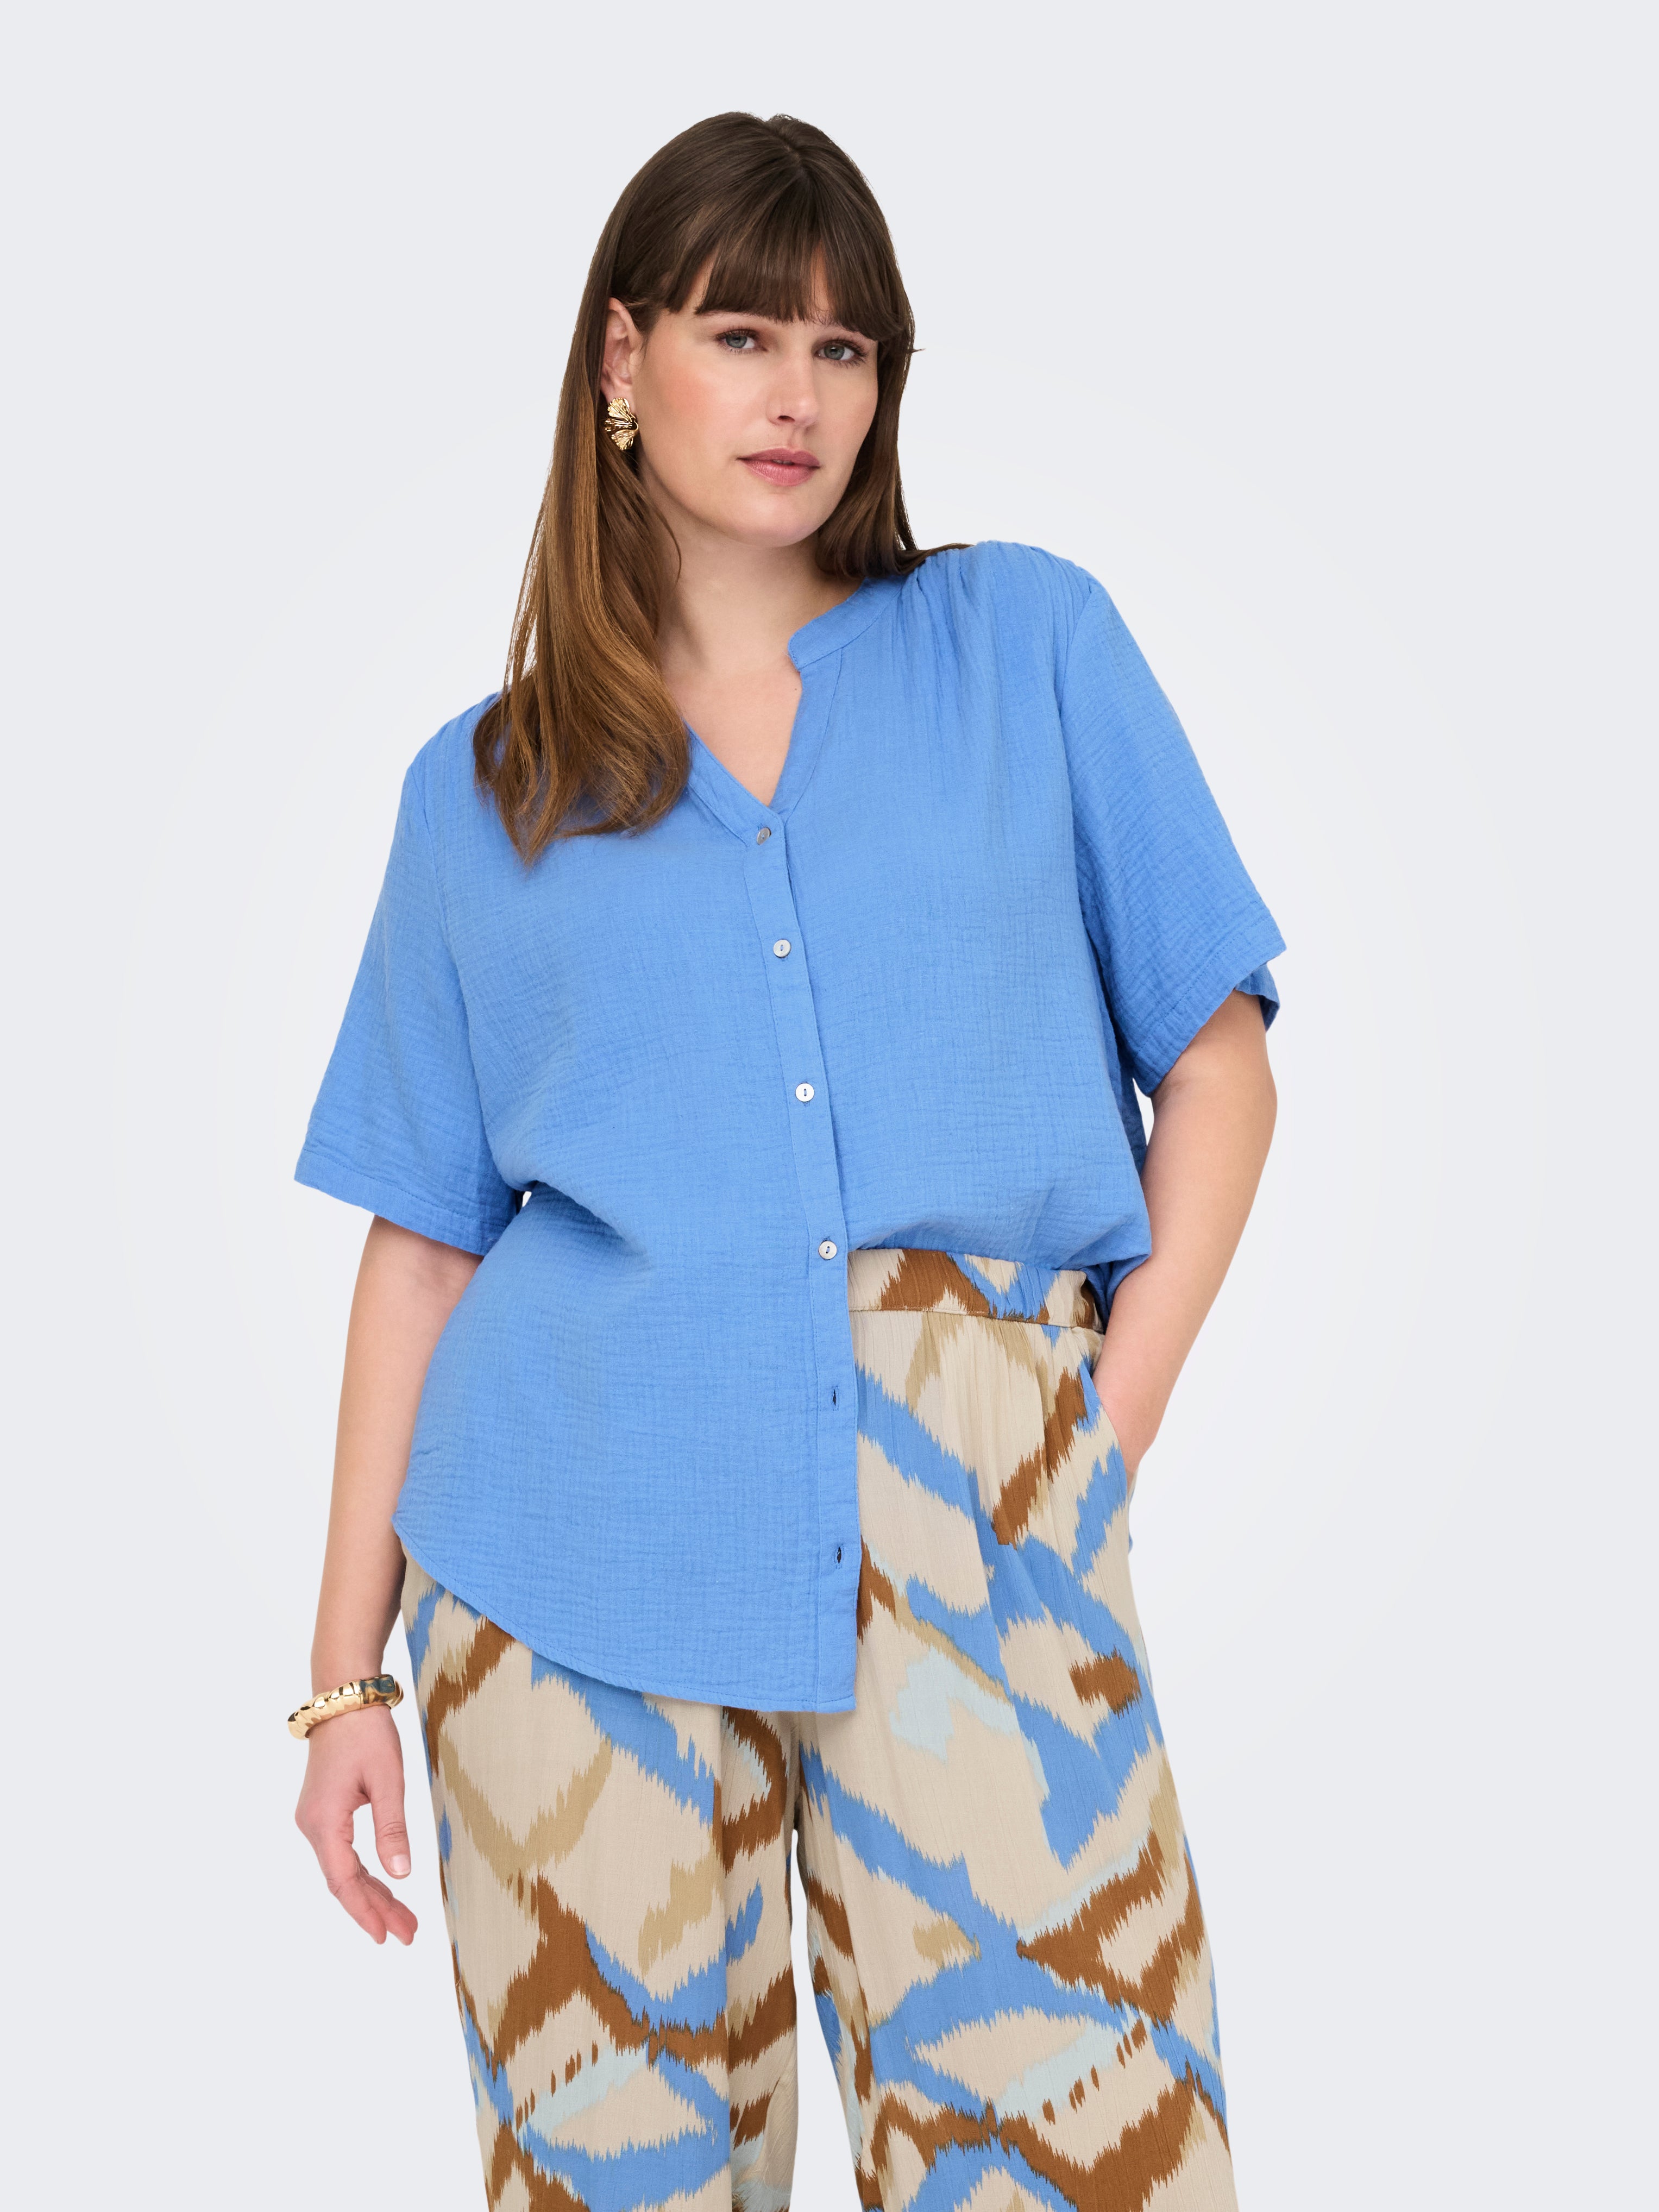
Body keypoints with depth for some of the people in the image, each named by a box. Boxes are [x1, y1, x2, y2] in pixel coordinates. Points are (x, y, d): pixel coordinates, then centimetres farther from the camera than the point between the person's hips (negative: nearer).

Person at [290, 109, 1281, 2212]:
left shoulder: (1032, 644, 10)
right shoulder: (479, 792, 12)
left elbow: (1216, 1051, 8)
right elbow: (423, 1240, 11)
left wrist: (1110, 1435, -2)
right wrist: (347, 1671, 8)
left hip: (978, 1552, 0)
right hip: (580, 1563, 1)